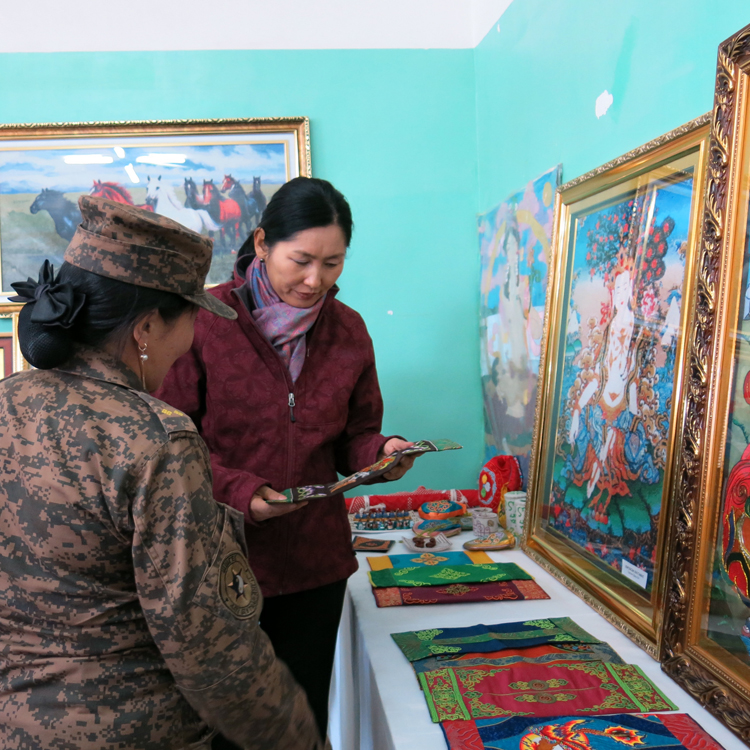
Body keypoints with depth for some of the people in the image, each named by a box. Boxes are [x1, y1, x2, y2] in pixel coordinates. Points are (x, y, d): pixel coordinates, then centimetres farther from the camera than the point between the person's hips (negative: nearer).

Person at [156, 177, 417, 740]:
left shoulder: (348, 330, 2)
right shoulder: (205, 319, -11)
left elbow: (354, 436, 9)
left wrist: (382, 453, -13)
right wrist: (238, 491, -23)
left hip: (316, 560, 3)